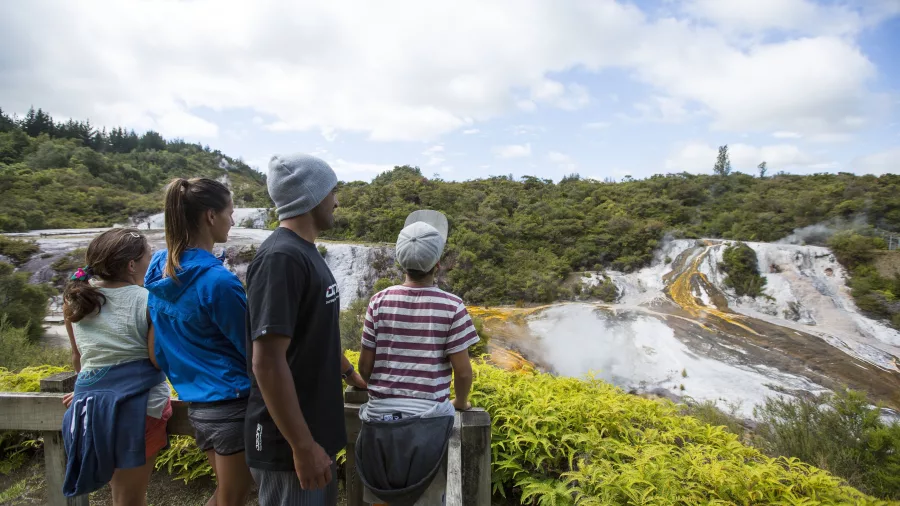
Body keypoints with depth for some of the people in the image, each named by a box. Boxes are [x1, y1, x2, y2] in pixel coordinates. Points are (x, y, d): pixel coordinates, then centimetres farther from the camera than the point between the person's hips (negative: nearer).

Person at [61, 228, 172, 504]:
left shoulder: (76, 296, 3)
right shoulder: (149, 302, -13)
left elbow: (77, 356, 12)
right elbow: (159, 360, -13)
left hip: (90, 401, 5)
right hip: (139, 403, -5)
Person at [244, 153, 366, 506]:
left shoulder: (306, 252, 8)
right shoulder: (281, 257, -22)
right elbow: (267, 362, -26)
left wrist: (350, 374, 27)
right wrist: (303, 447, -23)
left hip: (316, 428, 9)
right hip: (289, 444, -9)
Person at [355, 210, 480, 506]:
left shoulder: (380, 302, -4)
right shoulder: (451, 306, -10)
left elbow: (365, 366, 2)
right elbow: (463, 371, -8)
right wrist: (461, 402, 12)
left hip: (380, 418, 3)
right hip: (428, 420, -2)